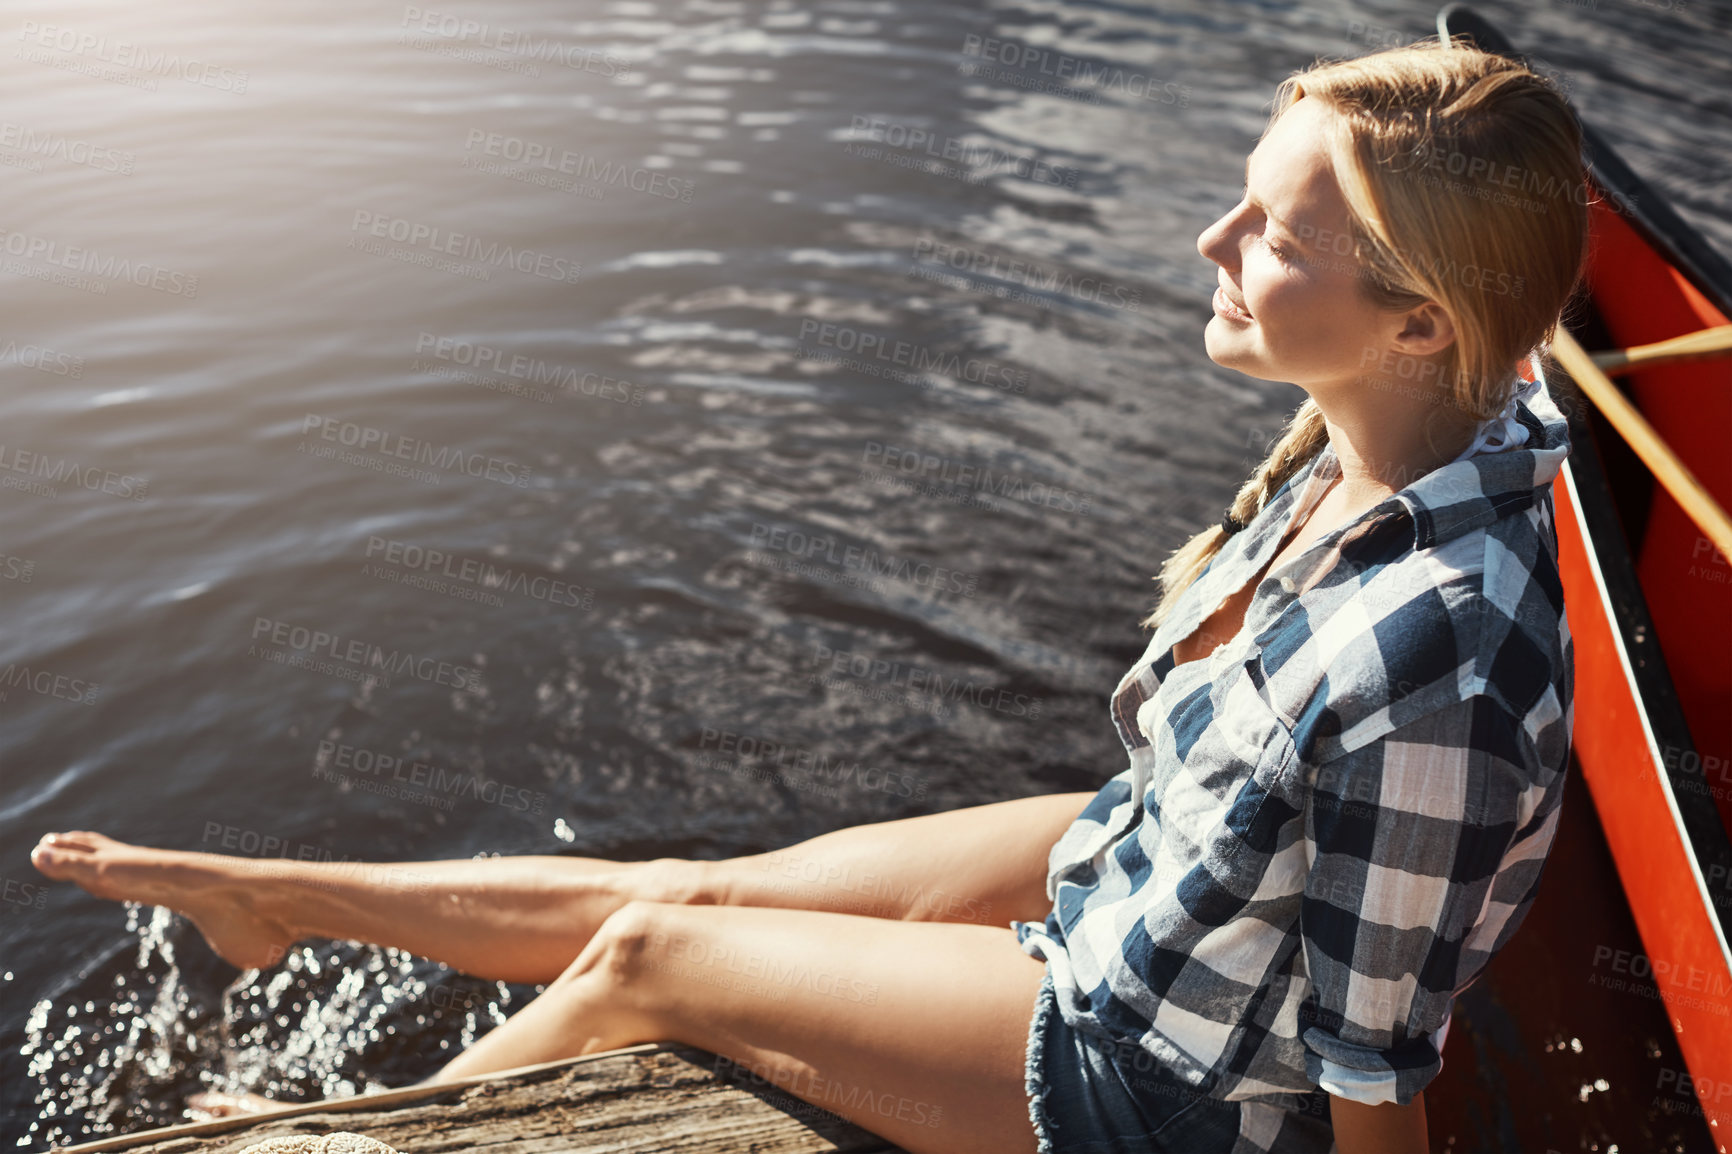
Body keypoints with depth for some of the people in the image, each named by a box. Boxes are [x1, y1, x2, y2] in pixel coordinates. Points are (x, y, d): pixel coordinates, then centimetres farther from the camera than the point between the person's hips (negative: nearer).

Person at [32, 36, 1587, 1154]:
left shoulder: (1431, 673, -39)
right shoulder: (1439, 422, -13)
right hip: (1138, 861, 7)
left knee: (648, 955, 1)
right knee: (686, 887, 11)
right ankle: (277, 896, 33)